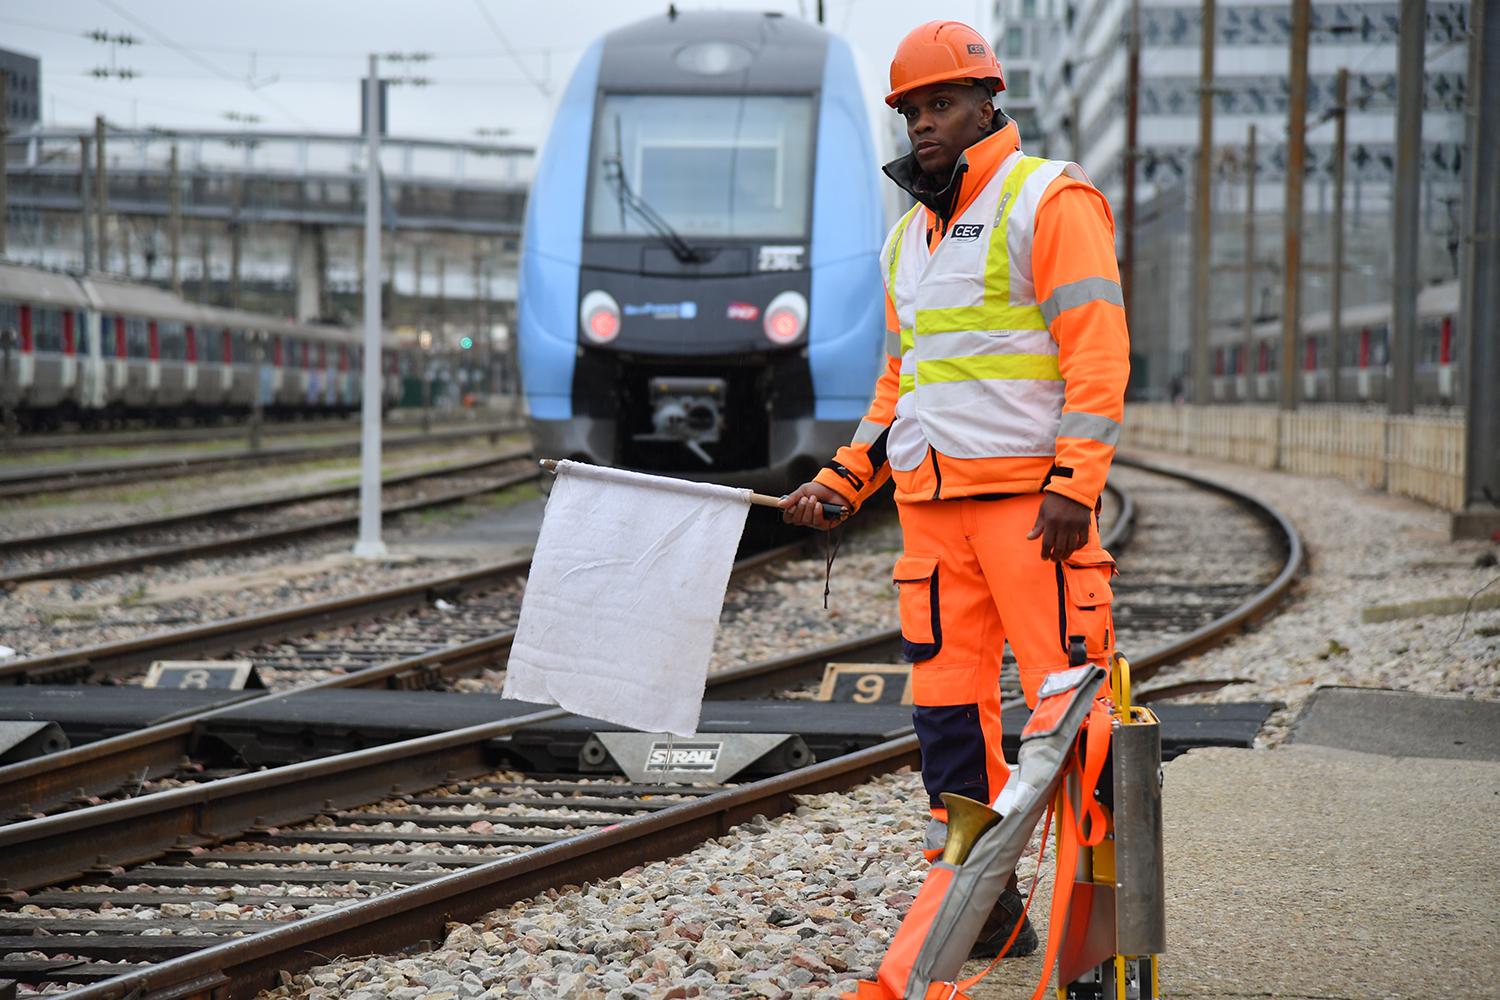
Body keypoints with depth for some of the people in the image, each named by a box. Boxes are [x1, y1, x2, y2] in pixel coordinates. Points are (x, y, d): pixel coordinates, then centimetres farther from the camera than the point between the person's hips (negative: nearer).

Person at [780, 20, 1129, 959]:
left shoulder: (1048, 200, -4)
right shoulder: (910, 236, 20)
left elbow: (1098, 351, -11)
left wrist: (1073, 482, -19)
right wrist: (843, 480, 17)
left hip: (1029, 497, -7)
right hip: (932, 499, 8)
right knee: (948, 704, 6)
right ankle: (982, 905, 13)